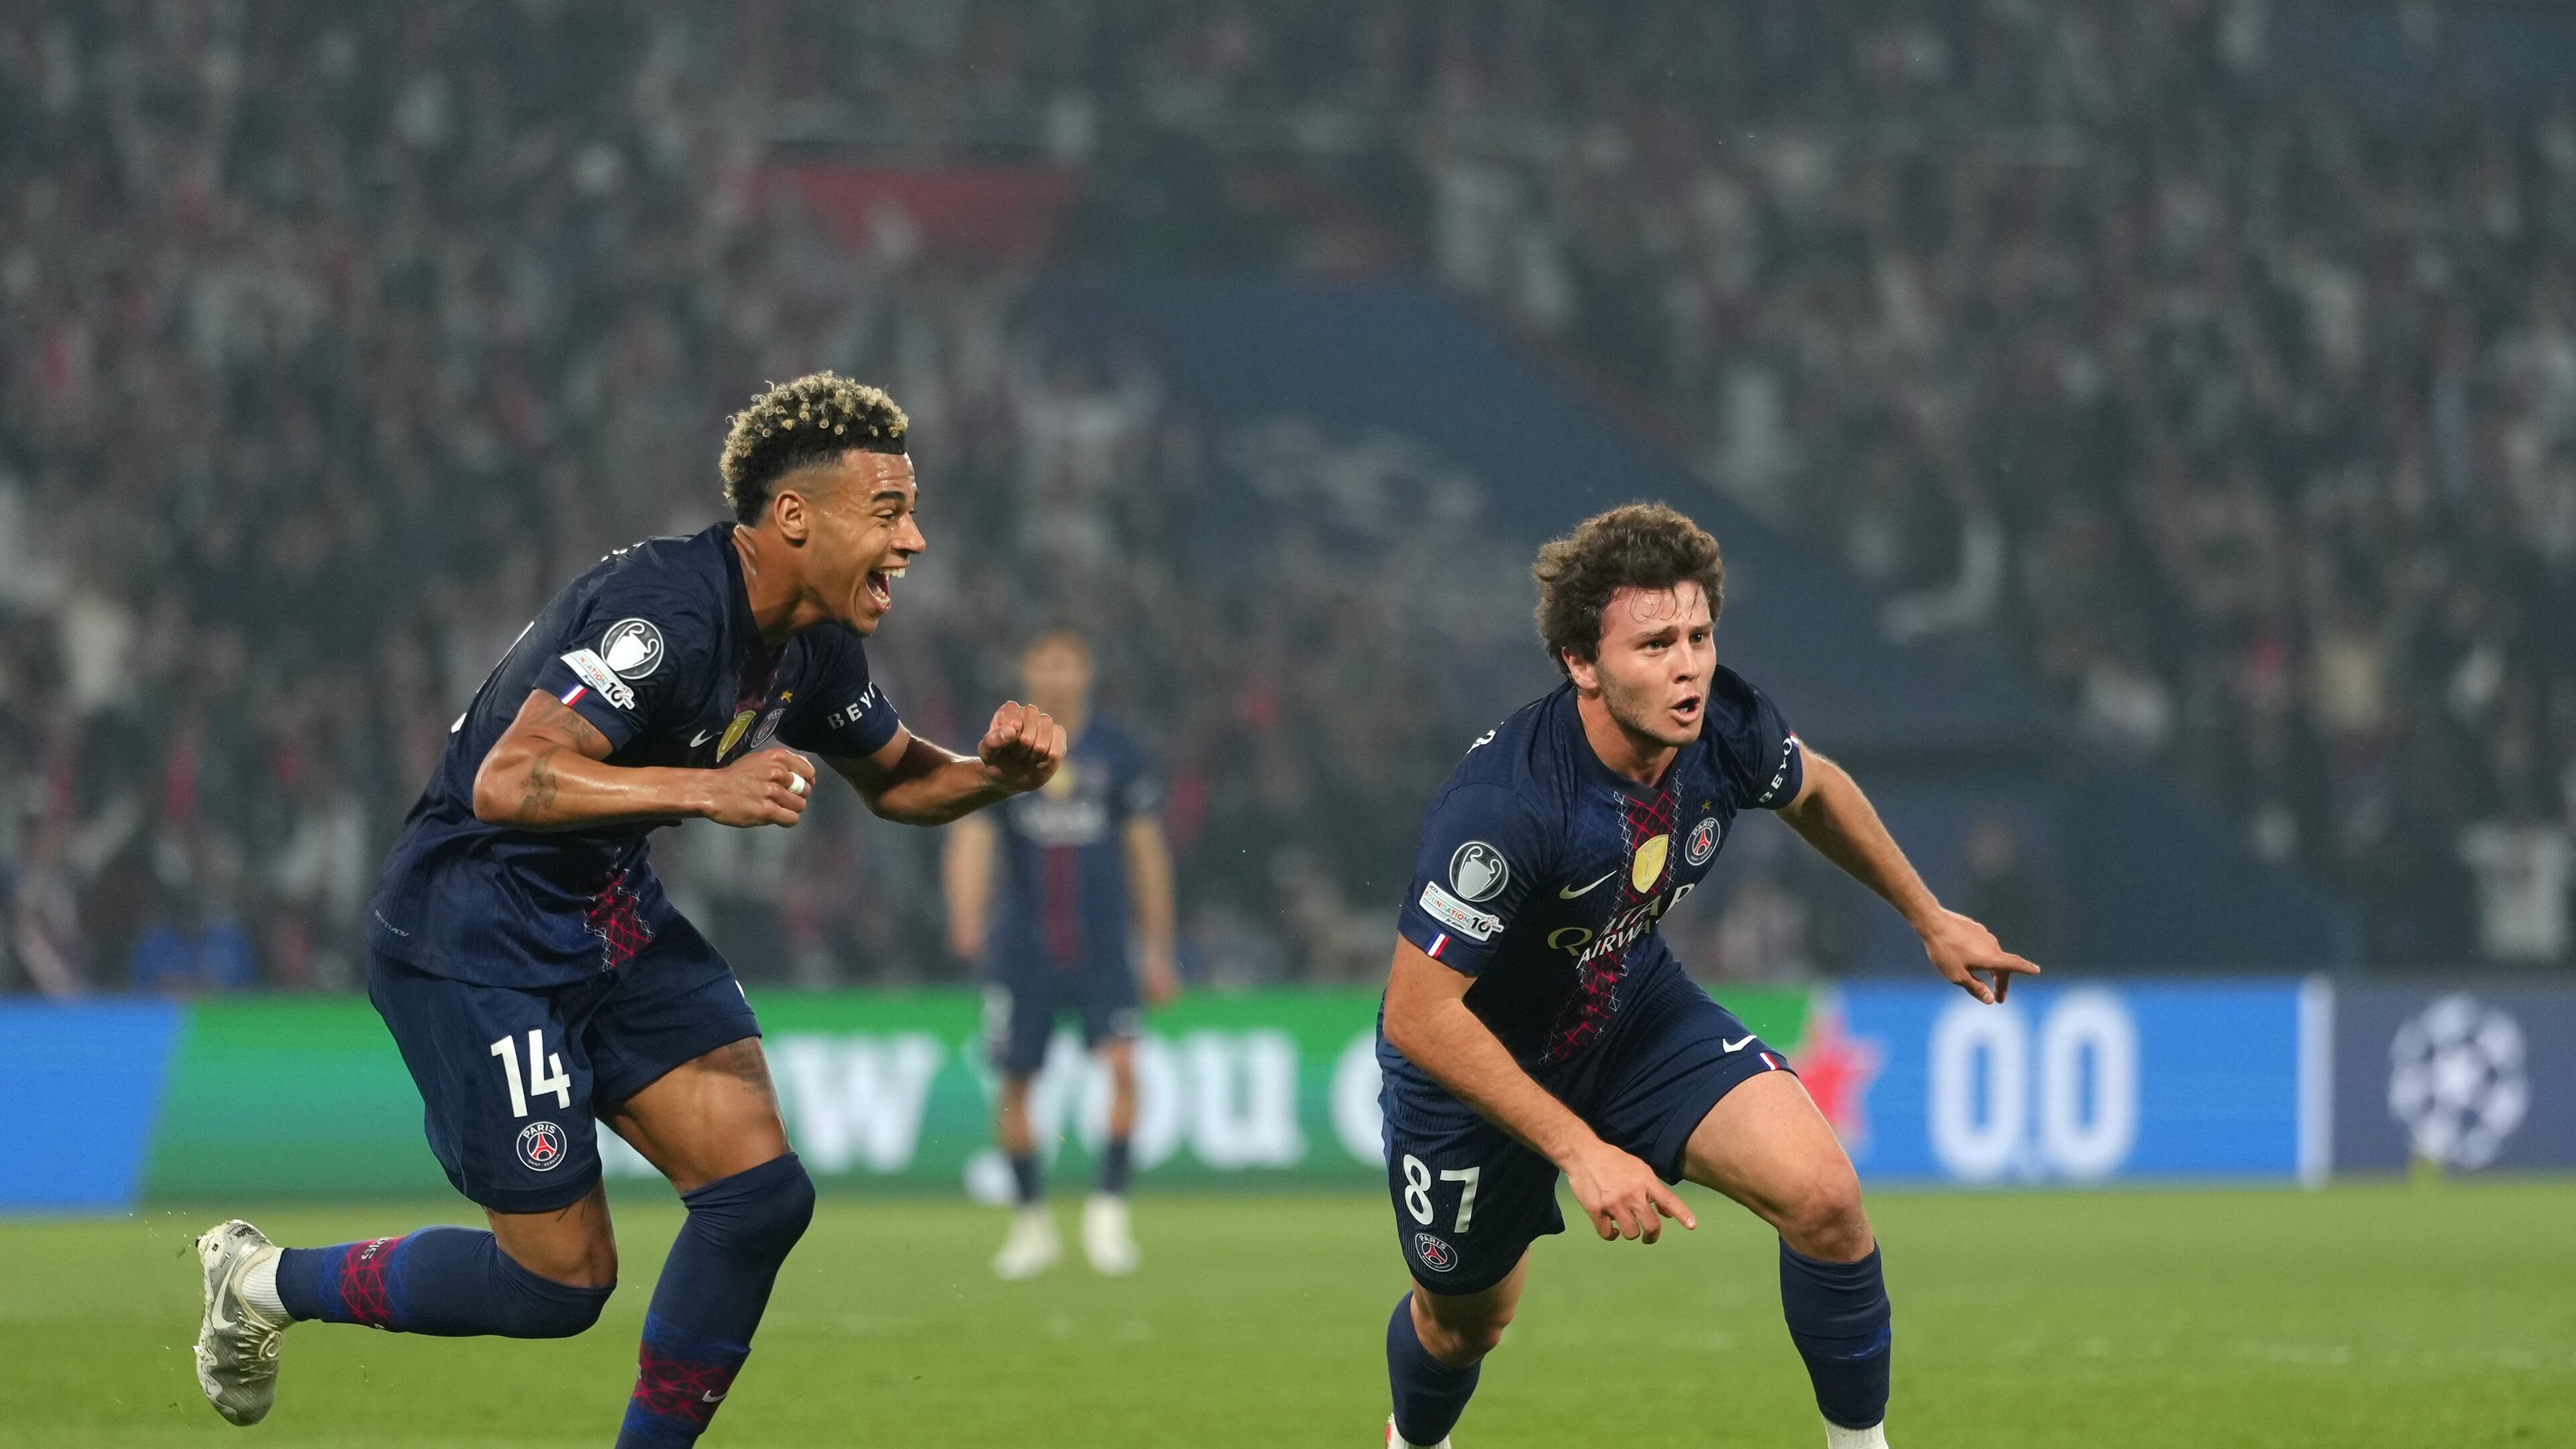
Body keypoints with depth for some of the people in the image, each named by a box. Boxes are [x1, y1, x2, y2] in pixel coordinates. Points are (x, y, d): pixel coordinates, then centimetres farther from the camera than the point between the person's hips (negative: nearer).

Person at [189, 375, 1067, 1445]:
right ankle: (265, 1282, 18)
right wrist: (708, 789, -42)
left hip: (612, 921, 9)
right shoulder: (665, 610, -28)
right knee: (561, 1281, -4)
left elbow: (896, 780, 19)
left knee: (761, 1192, -7)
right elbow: (507, 783, -35)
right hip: (472, 938, -9)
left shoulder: (815, 648, 1)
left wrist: (994, 773, -3)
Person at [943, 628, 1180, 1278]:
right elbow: (971, 839, -11)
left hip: (1103, 949, 0)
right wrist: (967, 917, -30)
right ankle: (1031, 1220, 20)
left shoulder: (1116, 752, 3)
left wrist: (1158, 949, 9)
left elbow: (1146, 849, 9)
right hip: (1023, 951, 0)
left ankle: (1108, 1210, -9)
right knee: (1014, 1085, 4)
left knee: (1122, 1067, -18)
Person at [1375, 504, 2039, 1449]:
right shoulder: (1506, 802, -40)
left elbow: (1814, 791, 6)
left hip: (1634, 1003, 4)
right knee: (1466, 1321, 18)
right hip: (1473, 1058, -4)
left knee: (1824, 1194, -17)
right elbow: (1417, 1015, -36)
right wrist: (1578, 1150, -38)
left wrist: (1930, 919, 16)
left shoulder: (1727, 727, -21)